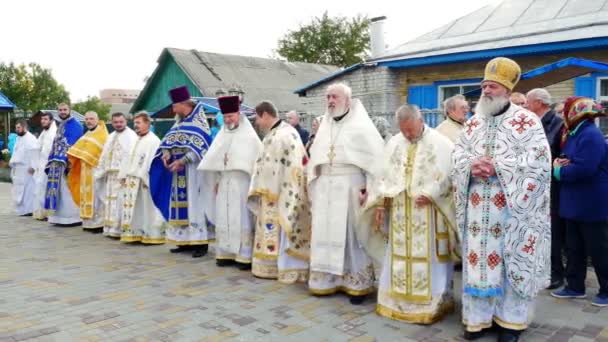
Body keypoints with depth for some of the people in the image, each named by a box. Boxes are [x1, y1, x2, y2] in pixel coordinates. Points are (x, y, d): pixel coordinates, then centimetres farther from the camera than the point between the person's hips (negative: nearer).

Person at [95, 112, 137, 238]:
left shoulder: (131, 136, -7)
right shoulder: (111, 136, 19)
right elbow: (104, 156, 21)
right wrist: (100, 171, 16)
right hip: (110, 174, 9)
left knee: (121, 202, -9)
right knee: (110, 201, 12)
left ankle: (120, 229, -5)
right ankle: (111, 228, 19)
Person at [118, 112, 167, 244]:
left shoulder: (153, 140, -9)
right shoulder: (135, 141, 18)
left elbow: (153, 161, -17)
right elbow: (127, 159, 19)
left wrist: (145, 179, -21)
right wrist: (123, 176, 10)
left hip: (144, 180, -8)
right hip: (131, 180, 8)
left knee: (147, 209, -3)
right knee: (133, 208, 9)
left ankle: (152, 235, 4)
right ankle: (135, 234, 16)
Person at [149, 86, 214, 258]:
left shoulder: (199, 120, -7)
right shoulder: (179, 121, 13)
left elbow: (198, 147, -15)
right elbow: (169, 141, 11)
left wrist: (181, 161, -22)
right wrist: (166, 154, -10)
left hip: (193, 169, -7)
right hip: (179, 170, 7)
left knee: (195, 203, -8)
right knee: (180, 203, 7)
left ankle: (201, 241, -4)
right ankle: (186, 240, 13)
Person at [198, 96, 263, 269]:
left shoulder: (250, 136, -3)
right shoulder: (222, 135, 13)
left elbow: (257, 161, -8)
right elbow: (214, 160, 14)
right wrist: (215, 181, 8)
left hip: (242, 183, -5)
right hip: (224, 184, 5)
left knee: (242, 219, -6)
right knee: (224, 219, 5)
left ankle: (244, 256, -3)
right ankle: (226, 254, 12)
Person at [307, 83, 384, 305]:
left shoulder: (361, 126, -4)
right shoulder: (325, 127, 14)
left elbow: (376, 159, -10)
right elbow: (316, 157, 16)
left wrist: (368, 189, -16)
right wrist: (315, 185, 9)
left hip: (350, 188, -5)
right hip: (325, 189, 6)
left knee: (352, 235, -1)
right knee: (326, 234, 7)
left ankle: (357, 284, 8)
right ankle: (328, 280, 16)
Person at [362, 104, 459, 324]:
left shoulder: (441, 143, -4)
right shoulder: (393, 143, 8)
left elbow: (450, 175, -6)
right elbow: (385, 176, 9)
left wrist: (430, 194, -17)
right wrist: (380, 204, 3)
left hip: (427, 213, -4)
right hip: (399, 212, 4)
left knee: (427, 257, 1)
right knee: (399, 255, 10)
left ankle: (431, 302, 13)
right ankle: (398, 299, 21)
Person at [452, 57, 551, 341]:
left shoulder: (526, 121, -3)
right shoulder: (473, 122, 13)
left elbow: (538, 159, -12)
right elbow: (458, 153, 10)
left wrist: (498, 167, -20)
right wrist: (471, 165, -13)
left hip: (512, 207, -4)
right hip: (479, 206, 5)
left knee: (513, 261, 4)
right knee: (478, 259, 8)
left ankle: (511, 319, 17)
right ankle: (478, 316, 20)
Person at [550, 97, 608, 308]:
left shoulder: (591, 135, -19)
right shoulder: (574, 134, 11)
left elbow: (584, 169, -29)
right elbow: (568, 159, 19)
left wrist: (559, 171, -13)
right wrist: (560, 162, -4)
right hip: (574, 203, 10)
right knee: (574, 247, 14)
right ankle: (575, 287, 25)